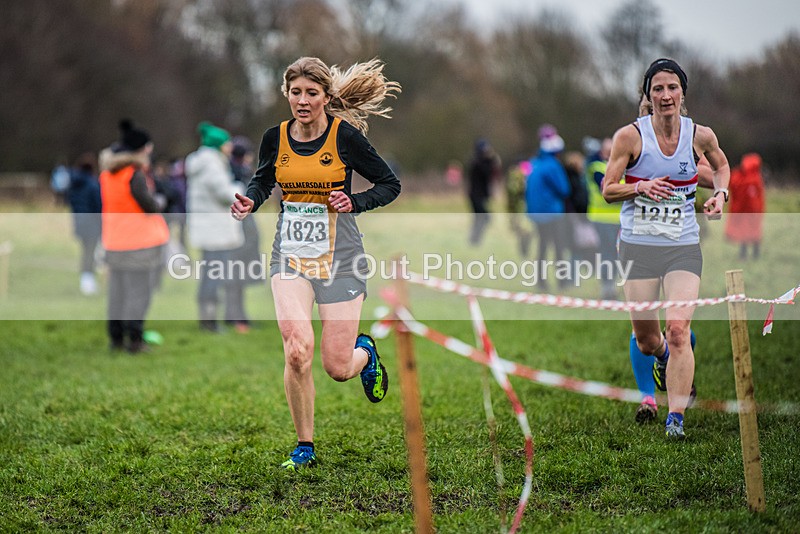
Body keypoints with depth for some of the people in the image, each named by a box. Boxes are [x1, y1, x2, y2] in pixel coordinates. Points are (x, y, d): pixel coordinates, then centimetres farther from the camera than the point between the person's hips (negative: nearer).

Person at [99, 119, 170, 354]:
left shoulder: (107, 173, 7)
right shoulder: (134, 175, -16)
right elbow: (149, 206, -19)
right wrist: (158, 206, 4)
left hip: (114, 242, 7)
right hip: (141, 240, -7)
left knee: (117, 290, 14)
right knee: (139, 290, -2)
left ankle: (116, 337, 18)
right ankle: (134, 338, -5)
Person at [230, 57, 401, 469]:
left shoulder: (345, 136, -10)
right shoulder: (275, 138, -1)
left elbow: (391, 185, -1)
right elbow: (263, 181, 19)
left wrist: (354, 203, -18)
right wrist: (249, 203, -2)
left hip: (339, 256, -2)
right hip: (290, 254, 2)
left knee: (338, 369, -2)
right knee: (297, 349, -20)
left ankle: (365, 351, 38)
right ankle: (304, 447, 0)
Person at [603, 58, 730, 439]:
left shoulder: (700, 135, -1)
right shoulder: (630, 136, -7)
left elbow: (721, 165, 22)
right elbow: (608, 190, -2)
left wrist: (720, 193, 3)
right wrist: (641, 186, -20)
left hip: (683, 246, 0)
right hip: (638, 245, 0)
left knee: (677, 329, -16)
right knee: (646, 341, 6)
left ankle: (676, 418, -10)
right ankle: (664, 358, 44)